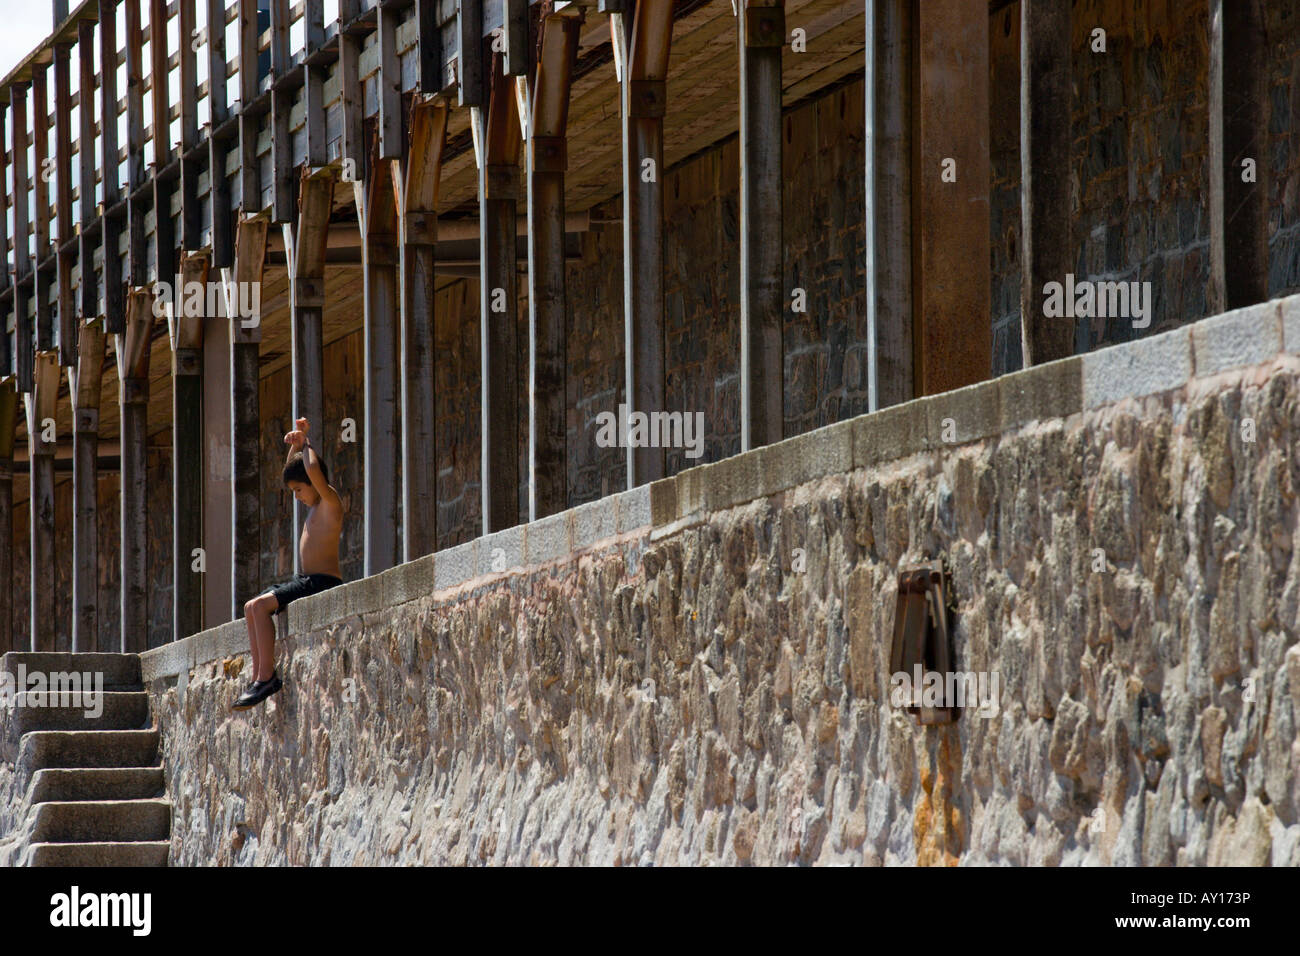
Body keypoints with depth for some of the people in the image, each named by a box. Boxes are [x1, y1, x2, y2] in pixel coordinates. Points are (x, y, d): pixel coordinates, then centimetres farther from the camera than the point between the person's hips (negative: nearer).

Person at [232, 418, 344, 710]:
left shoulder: (330, 501, -8)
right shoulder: (315, 504, 19)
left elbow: (313, 470, -28)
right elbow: (293, 468, 33)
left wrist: (306, 445, -9)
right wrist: (295, 442, 14)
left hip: (323, 582, -10)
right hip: (305, 581, 10)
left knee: (261, 605, -22)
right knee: (251, 608, 7)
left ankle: (267, 677, -24)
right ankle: (259, 676, -1)